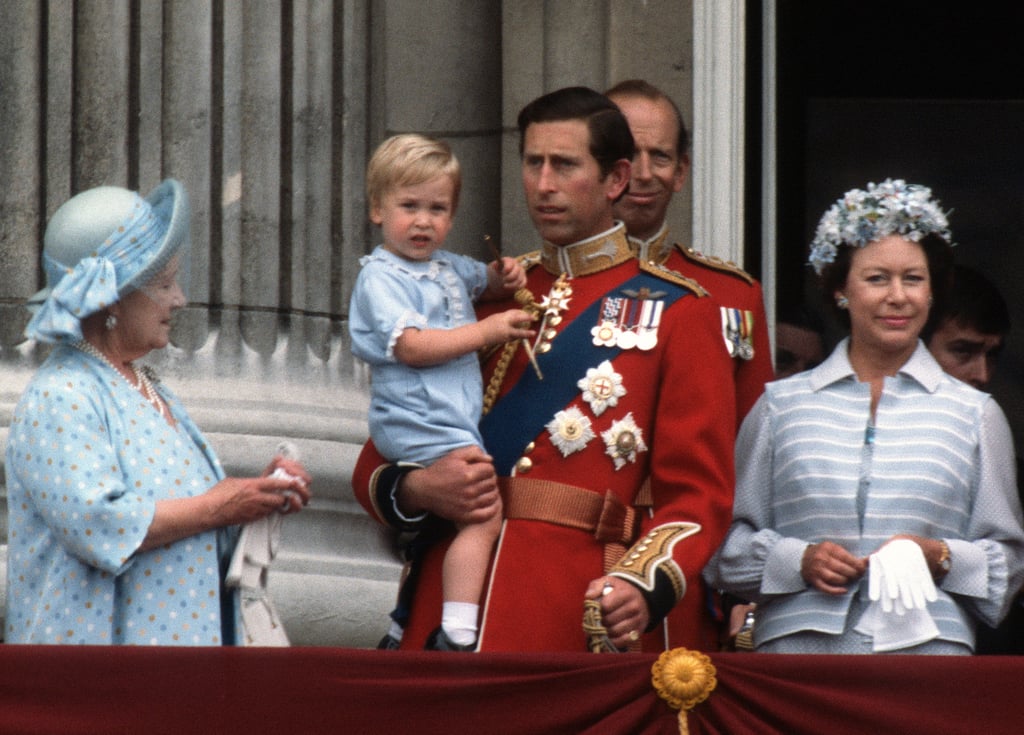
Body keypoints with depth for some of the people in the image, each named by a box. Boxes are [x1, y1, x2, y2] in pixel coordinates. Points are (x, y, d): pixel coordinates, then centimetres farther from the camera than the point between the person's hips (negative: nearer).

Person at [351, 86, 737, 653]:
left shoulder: (676, 312, 3)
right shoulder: (483, 298, 14)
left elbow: (699, 489, -3)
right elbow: (376, 465, 16)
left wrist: (645, 585, -22)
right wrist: (416, 490, -7)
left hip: (588, 625, -3)